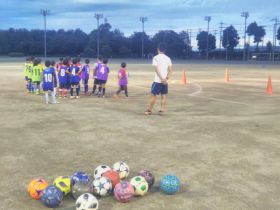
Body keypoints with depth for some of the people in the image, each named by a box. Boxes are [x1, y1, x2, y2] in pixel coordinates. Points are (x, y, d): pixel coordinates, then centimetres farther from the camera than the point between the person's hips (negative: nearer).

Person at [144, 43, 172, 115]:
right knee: (164, 96, 7)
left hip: (157, 80, -4)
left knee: (153, 95, 3)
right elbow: (170, 70, 1)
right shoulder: (168, 58, 8)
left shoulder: (156, 58, -6)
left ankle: (149, 110, 8)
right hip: (165, 81, 4)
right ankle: (162, 110, 5)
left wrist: (161, 79, -17)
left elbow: (156, 69, -16)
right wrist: (166, 78, -6)